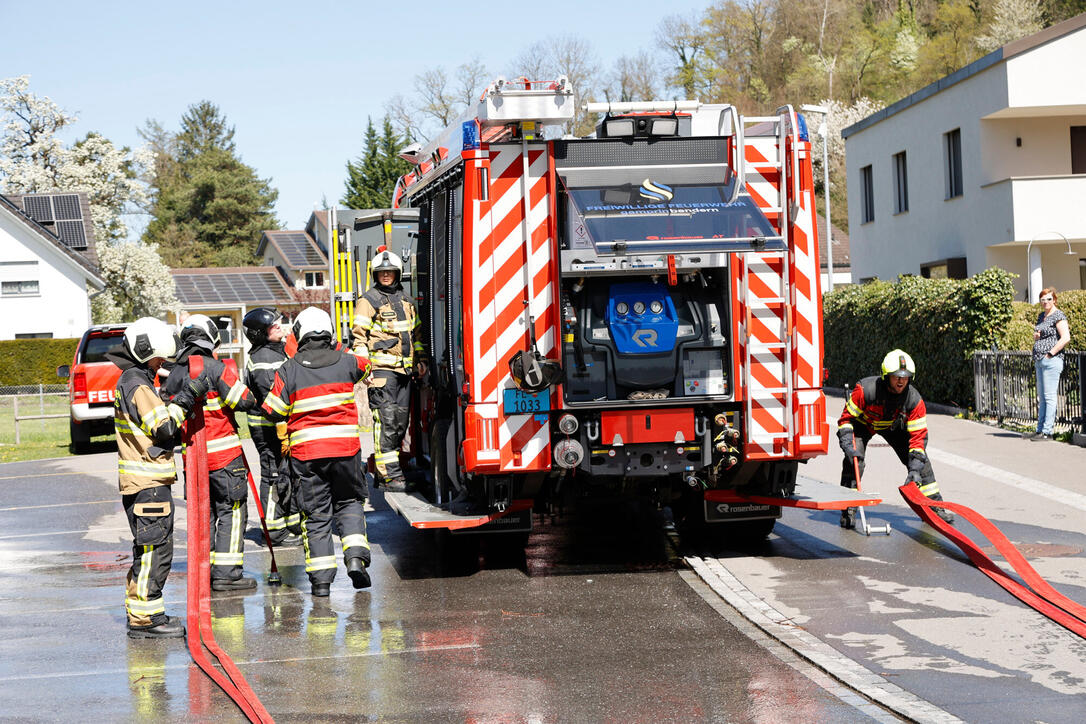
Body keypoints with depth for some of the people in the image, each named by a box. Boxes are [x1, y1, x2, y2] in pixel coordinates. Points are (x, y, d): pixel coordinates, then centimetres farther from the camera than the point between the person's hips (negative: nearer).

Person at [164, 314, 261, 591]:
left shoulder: (174, 375, 8)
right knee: (232, 511, -1)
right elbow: (245, 401, -14)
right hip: (223, 453, -6)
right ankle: (226, 574, -5)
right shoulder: (215, 368, -13)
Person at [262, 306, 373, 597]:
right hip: (346, 448, 1)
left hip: (306, 454, -1)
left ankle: (321, 578, 4)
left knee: (315, 514, 7)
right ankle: (356, 557, 1)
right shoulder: (346, 362, 0)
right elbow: (364, 366, 23)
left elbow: (272, 411, -2)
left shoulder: (288, 371, -6)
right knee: (349, 503, 19)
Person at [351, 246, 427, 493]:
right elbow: (358, 335, -5)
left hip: (405, 370, 7)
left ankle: (385, 471, 15)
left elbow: (415, 332, 27)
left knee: (400, 421, 7)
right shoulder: (368, 300, -1)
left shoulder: (405, 299, 19)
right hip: (382, 369, -7)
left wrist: (420, 359, 21)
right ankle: (390, 474, -13)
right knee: (386, 420, -12)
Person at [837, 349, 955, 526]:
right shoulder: (865, 389, -37)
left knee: (920, 459, -7)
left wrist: (915, 468, -33)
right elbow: (847, 418, -24)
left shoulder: (914, 399, -29)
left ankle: (934, 505, 7)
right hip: (863, 423, -2)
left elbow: (918, 435, -24)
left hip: (894, 425, 2)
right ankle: (848, 509, -11)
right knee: (854, 461, -23)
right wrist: (848, 445, -37)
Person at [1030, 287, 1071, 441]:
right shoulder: (1041, 316, 18)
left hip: (1052, 360, -9)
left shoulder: (1058, 316, -9)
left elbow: (1066, 338, -19)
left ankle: (1047, 432, -8)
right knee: (1041, 398, 11)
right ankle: (1040, 430, 16)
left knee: (1049, 397, -8)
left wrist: (1050, 353, -18)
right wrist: (1035, 336, 7)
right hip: (1039, 362, 9)